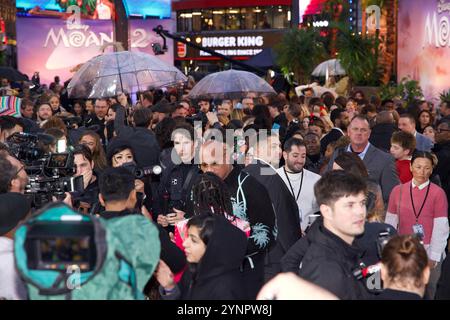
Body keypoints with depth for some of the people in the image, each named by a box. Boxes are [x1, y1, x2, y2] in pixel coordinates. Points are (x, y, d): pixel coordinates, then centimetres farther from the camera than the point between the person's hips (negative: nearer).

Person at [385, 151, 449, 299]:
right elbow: (390, 223, 5)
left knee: (426, 291, 6)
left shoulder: (438, 193, -5)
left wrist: (433, 256, -10)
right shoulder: (398, 191, 4)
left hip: (428, 253, -2)